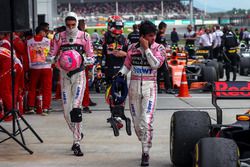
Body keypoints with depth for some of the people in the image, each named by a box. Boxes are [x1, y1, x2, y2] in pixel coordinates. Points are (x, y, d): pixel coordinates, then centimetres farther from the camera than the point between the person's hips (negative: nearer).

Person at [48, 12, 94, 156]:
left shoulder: (84, 36, 0)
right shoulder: (59, 37, 5)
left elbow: (91, 58, 3)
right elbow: (51, 56, 8)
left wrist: (84, 60, -18)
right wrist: (55, 58, -15)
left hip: (79, 74, -3)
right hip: (65, 74, 3)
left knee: (76, 107, -15)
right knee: (67, 110, 3)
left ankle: (77, 142, -11)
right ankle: (78, 134, 27)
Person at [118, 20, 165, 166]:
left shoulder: (159, 48, -1)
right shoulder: (133, 48, 6)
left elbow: (156, 64, -16)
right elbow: (127, 65, 13)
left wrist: (146, 48, -14)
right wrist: (120, 75, -5)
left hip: (149, 87, -3)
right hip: (134, 86, 3)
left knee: (147, 121, -15)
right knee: (137, 123, 8)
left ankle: (146, 153, -7)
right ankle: (146, 146, 28)